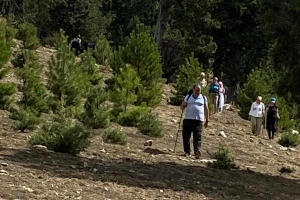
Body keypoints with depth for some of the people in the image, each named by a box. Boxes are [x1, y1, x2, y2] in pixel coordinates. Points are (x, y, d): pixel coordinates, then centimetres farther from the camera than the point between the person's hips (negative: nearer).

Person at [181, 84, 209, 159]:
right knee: (186, 136, 1)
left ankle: (197, 151, -21)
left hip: (199, 120, -2)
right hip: (188, 119, 2)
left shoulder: (203, 98, 14)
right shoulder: (188, 97, 15)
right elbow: (182, 108, 16)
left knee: (197, 137, -11)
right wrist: (183, 105, -7)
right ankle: (187, 151, 11)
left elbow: (206, 109, 16)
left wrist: (207, 120, 11)